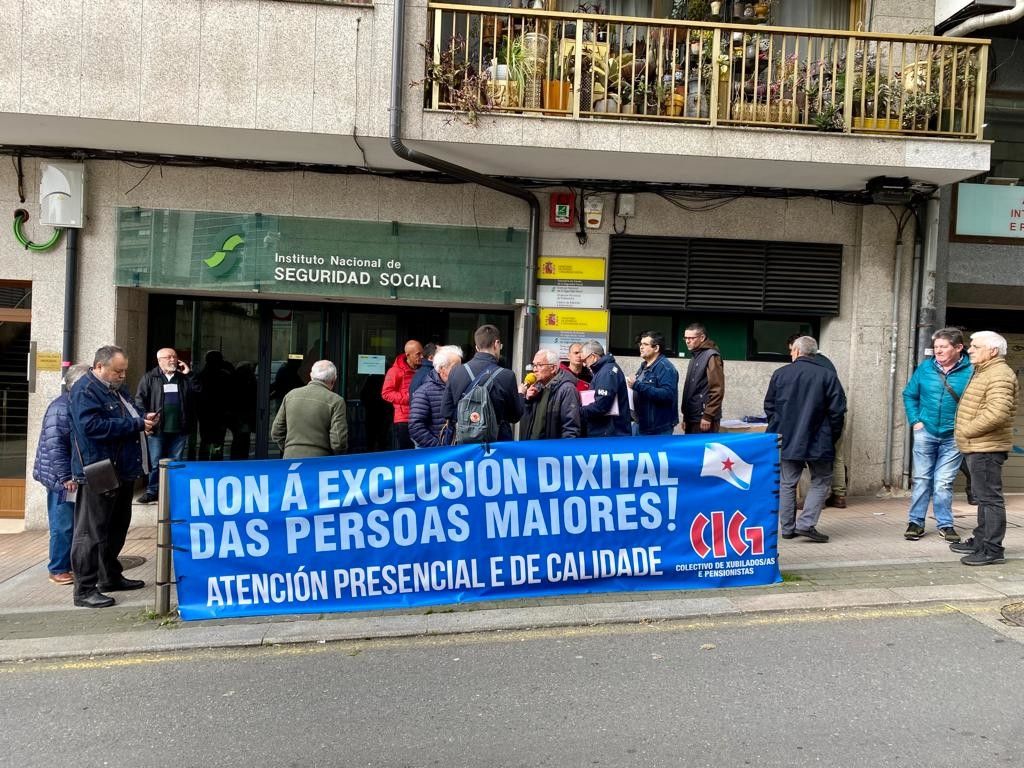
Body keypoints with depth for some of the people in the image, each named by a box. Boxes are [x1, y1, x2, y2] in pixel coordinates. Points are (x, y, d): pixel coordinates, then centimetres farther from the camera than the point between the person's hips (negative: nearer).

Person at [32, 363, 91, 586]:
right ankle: (57, 569, 11)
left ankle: (70, 565, 23)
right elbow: (54, 445, -21)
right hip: (63, 479, -8)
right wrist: (65, 477, -19)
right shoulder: (61, 408, -15)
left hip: (77, 477, 8)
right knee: (64, 526, -1)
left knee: (76, 524, 13)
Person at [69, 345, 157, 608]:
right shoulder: (85, 390, -13)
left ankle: (111, 576, 31)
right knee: (92, 531, -4)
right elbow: (92, 426, -25)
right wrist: (138, 424, -22)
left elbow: (133, 415, 27)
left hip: (122, 471, 10)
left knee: (117, 528, 18)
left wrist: (146, 419, 2)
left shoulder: (118, 389, 16)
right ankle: (84, 589, 3)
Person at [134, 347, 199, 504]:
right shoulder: (149, 378, 4)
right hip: (157, 428, -2)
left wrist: (189, 374, -4)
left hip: (179, 428, 2)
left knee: (176, 462, 9)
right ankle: (152, 491, 13)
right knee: (155, 462, 3)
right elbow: (140, 399, -2)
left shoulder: (184, 377, 11)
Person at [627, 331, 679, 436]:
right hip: (641, 424, 9)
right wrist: (632, 385, 6)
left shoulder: (665, 367, -15)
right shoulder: (644, 366, 15)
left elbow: (668, 394, -28)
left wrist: (638, 386, -29)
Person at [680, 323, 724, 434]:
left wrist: (708, 416, -20)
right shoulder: (695, 358, 18)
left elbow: (717, 390, -17)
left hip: (704, 419, -9)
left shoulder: (711, 356, -9)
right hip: (692, 418, 9)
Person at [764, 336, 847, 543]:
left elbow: (769, 406, 6)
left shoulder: (781, 373, 0)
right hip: (818, 441, -2)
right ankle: (806, 523, -2)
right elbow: (837, 409, -5)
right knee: (821, 481, 10)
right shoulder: (828, 375, -5)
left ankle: (787, 527, 13)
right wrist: (833, 436, 7)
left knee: (787, 483, 11)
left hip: (786, 440, 2)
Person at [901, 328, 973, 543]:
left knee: (944, 483, 3)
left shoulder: (970, 372, -8)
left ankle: (945, 524, 19)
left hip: (953, 437, -2)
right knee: (922, 480, 8)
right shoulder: (925, 368, 0)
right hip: (925, 433, 2)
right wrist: (915, 421, 3)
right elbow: (909, 395, 10)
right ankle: (916, 522, 18)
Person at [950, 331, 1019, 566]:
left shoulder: (999, 375, -16)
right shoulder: (982, 372, 18)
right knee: (982, 496, 18)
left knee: (989, 497, -6)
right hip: (976, 447, 11)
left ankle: (993, 550, -1)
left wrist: (966, 431, -18)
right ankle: (980, 541, 28)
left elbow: (998, 412, -28)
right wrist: (963, 433, 17)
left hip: (986, 448, -11)